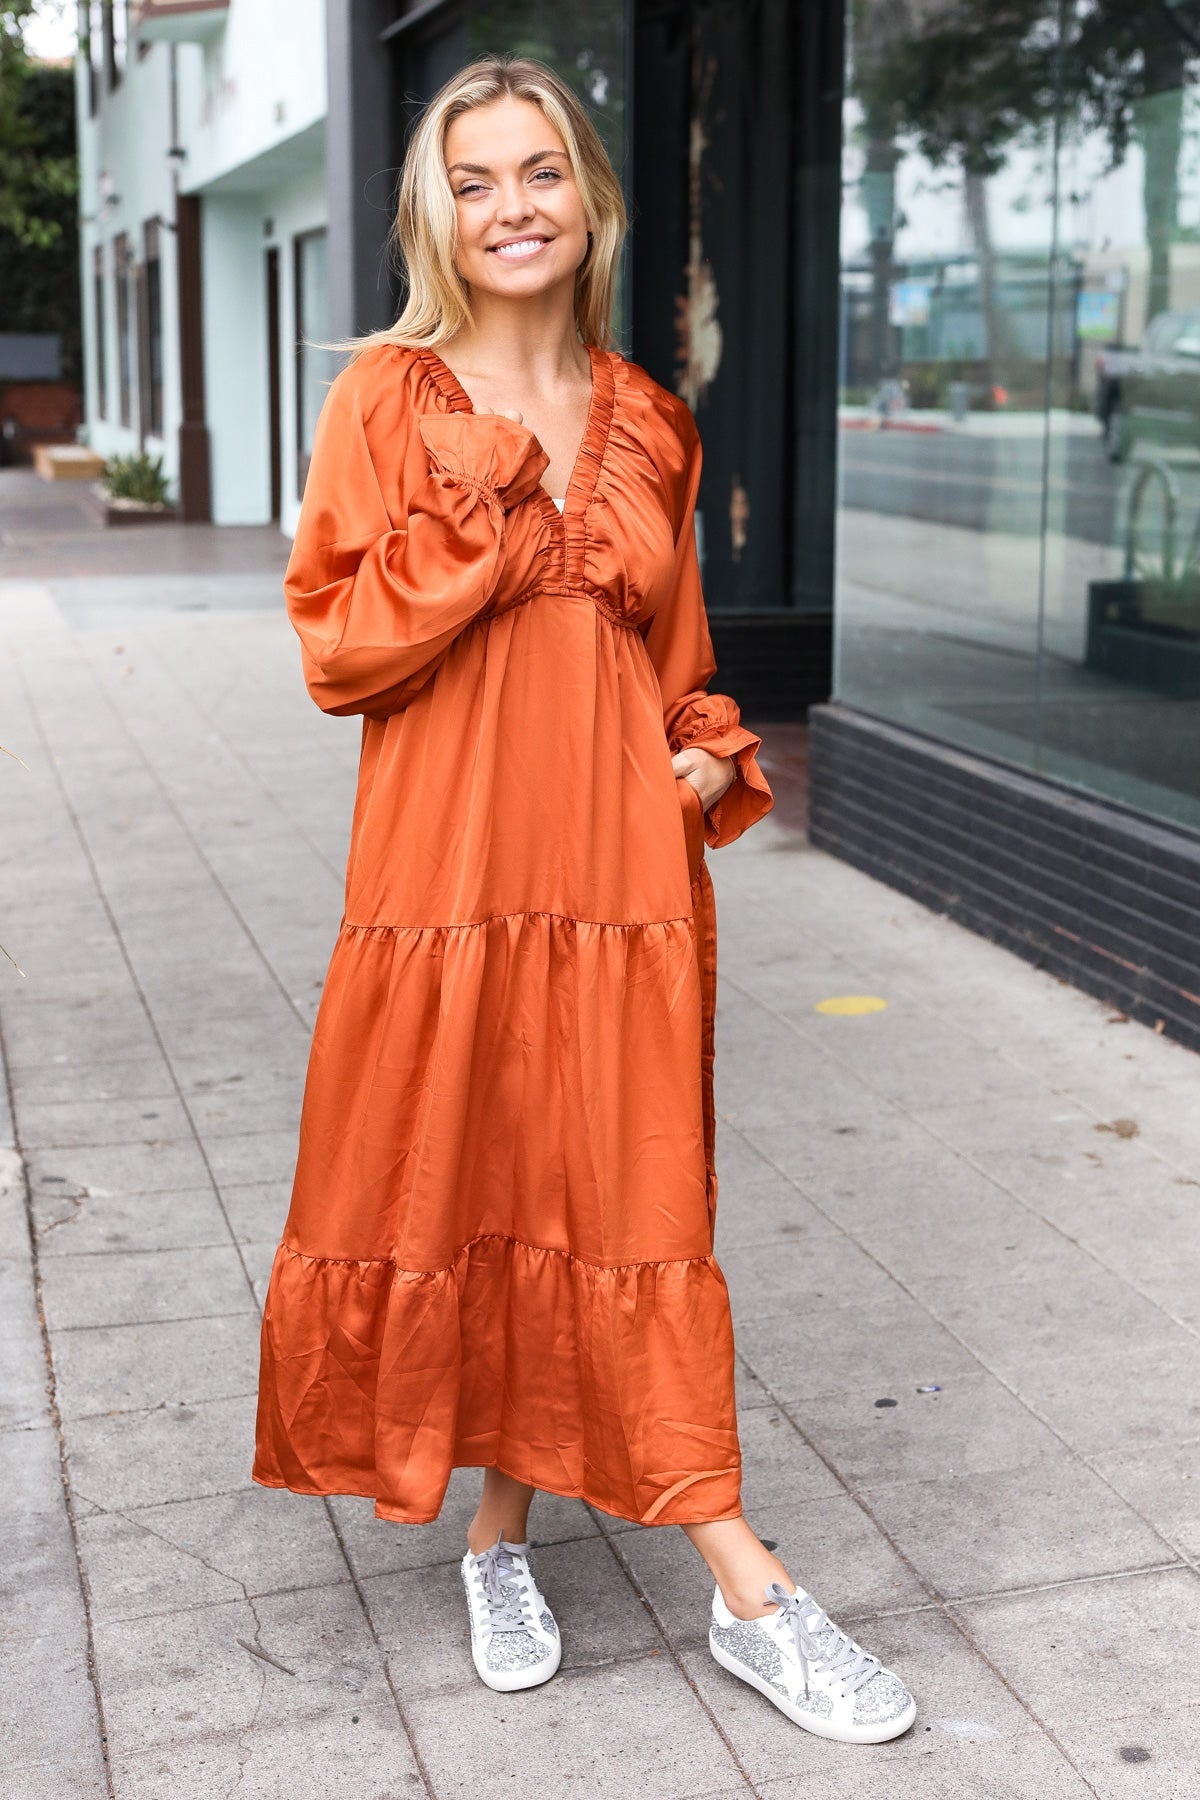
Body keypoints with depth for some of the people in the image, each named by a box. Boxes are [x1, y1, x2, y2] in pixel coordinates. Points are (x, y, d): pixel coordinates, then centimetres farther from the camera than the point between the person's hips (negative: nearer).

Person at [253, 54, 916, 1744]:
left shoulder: (646, 425, 11)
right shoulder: (390, 400, 0)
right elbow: (338, 652, -7)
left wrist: (715, 760, 0)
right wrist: (484, 504, -15)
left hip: (621, 874, 3)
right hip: (448, 871, -3)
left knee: (622, 1211, 5)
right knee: (451, 1197, 6)